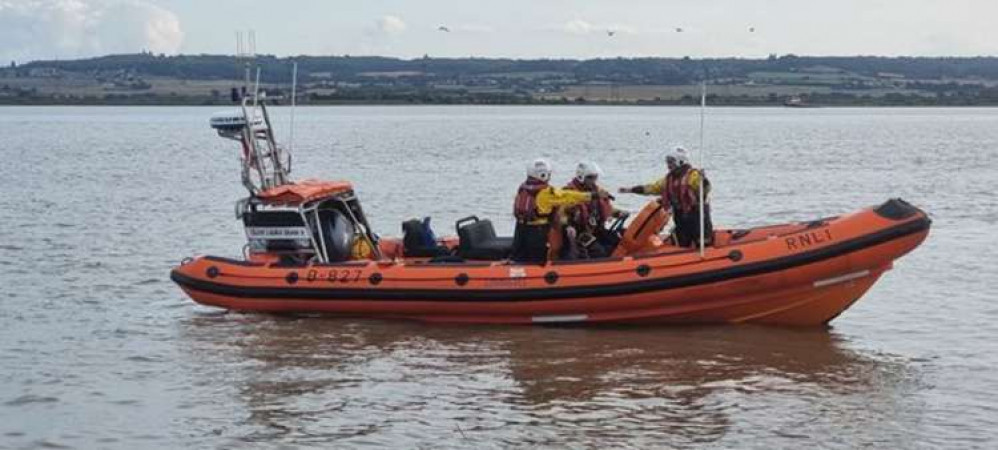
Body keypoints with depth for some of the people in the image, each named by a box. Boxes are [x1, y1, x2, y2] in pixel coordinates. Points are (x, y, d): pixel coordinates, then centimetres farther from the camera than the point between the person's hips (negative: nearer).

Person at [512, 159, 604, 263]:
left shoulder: (522, 189, 6)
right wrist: (590, 196, -5)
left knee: (519, 258, 11)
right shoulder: (546, 192, -15)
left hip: (520, 229, 7)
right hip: (537, 231, -7)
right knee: (537, 261, 1)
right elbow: (567, 197, -12)